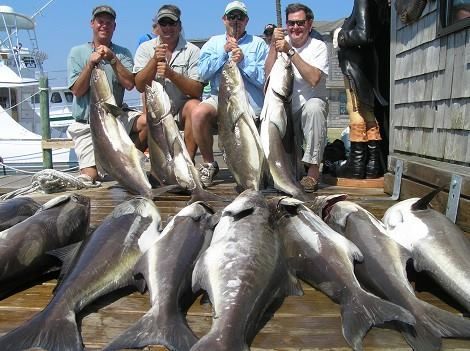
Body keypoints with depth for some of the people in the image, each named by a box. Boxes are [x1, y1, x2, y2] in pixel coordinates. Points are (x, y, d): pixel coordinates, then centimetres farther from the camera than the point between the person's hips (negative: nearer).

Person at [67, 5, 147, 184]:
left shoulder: (123, 53, 7)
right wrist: (91, 63, -17)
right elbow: (77, 90, -6)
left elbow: (129, 84, -9)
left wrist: (112, 59, -17)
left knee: (147, 121, -28)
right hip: (86, 123, -2)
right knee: (89, 177, -13)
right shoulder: (77, 52, 4)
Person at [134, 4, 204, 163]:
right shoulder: (145, 48, 3)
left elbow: (197, 91, -14)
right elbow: (140, 86, -8)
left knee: (194, 106, -31)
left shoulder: (192, 51, -4)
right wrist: (155, 60, -20)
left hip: (182, 111, -1)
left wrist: (171, 74, -26)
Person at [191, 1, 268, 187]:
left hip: (251, 104, -1)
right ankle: (208, 163, -11)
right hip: (220, 98, 1)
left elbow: (264, 79, -1)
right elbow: (203, 73, 2)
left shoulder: (258, 44, 11)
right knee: (199, 113, -29)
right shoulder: (214, 42, 17)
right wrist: (224, 52, -4)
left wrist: (243, 61, -12)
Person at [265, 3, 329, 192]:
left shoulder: (318, 46, -5)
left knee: (313, 106, -35)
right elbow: (268, 75, -10)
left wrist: (290, 51, -24)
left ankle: (313, 168, -25)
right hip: (286, 108, 3)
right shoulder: (281, 43, 4)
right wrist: (274, 46, -18)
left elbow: (314, 79, -24)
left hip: (311, 103, -3)